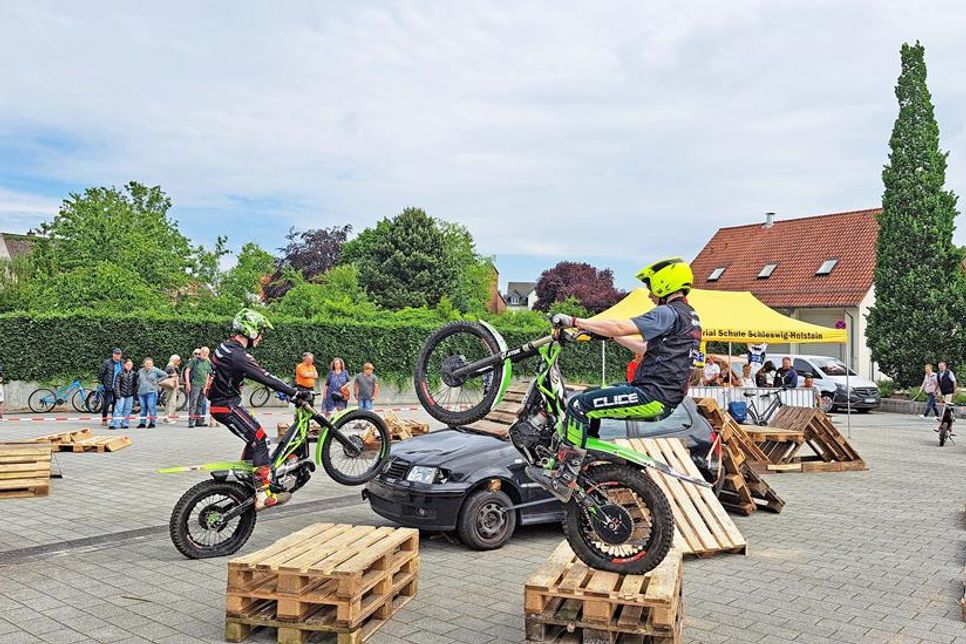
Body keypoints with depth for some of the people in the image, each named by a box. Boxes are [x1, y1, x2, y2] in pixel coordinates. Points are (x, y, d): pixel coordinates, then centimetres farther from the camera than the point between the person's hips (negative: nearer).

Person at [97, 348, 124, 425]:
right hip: (109, 387, -4)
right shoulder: (107, 363, -6)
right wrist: (101, 384, -2)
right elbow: (100, 373, -2)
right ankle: (104, 419, 6)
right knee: (107, 402, -3)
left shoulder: (122, 364, 7)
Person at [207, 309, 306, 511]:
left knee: (254, 439, 18)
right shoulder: (238, 355, -22)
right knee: (260, 441, -10)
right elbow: (265, 378, -27)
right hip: (228, 407, -10)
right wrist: (295, 393, -25)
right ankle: (263, 495, -12)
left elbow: (260, 373, 18)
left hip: (222, 403, 10)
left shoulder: (227, 347, 10)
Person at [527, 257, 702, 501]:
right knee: (589, 397, 21)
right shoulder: (689, 316, 19)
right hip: (665, 396, 11)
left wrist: (574, 321, -15)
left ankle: (564, 480, -15)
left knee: (579, 405, -15)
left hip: (652, 396, -11)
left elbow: (620, 327, -20)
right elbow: (645, 347, 25)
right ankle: (587, 462, 23)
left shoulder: (668, 313, -12)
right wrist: (606, 332, 25)